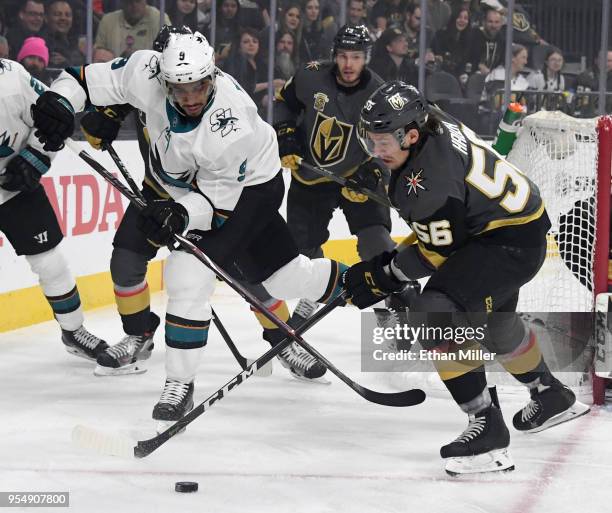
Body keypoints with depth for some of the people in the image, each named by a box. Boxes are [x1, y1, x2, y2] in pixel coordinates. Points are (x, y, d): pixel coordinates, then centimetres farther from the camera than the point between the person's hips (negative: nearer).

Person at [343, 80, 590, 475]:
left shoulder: (430, 177, -31)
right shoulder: (431, 126, -4)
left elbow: (438, 252, -22)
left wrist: (383, 277, -13)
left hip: (512, 242, -11)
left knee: (435, 314, -23)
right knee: (494, 322, 31)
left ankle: (488, 429, -19)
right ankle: (552, 396, 56)